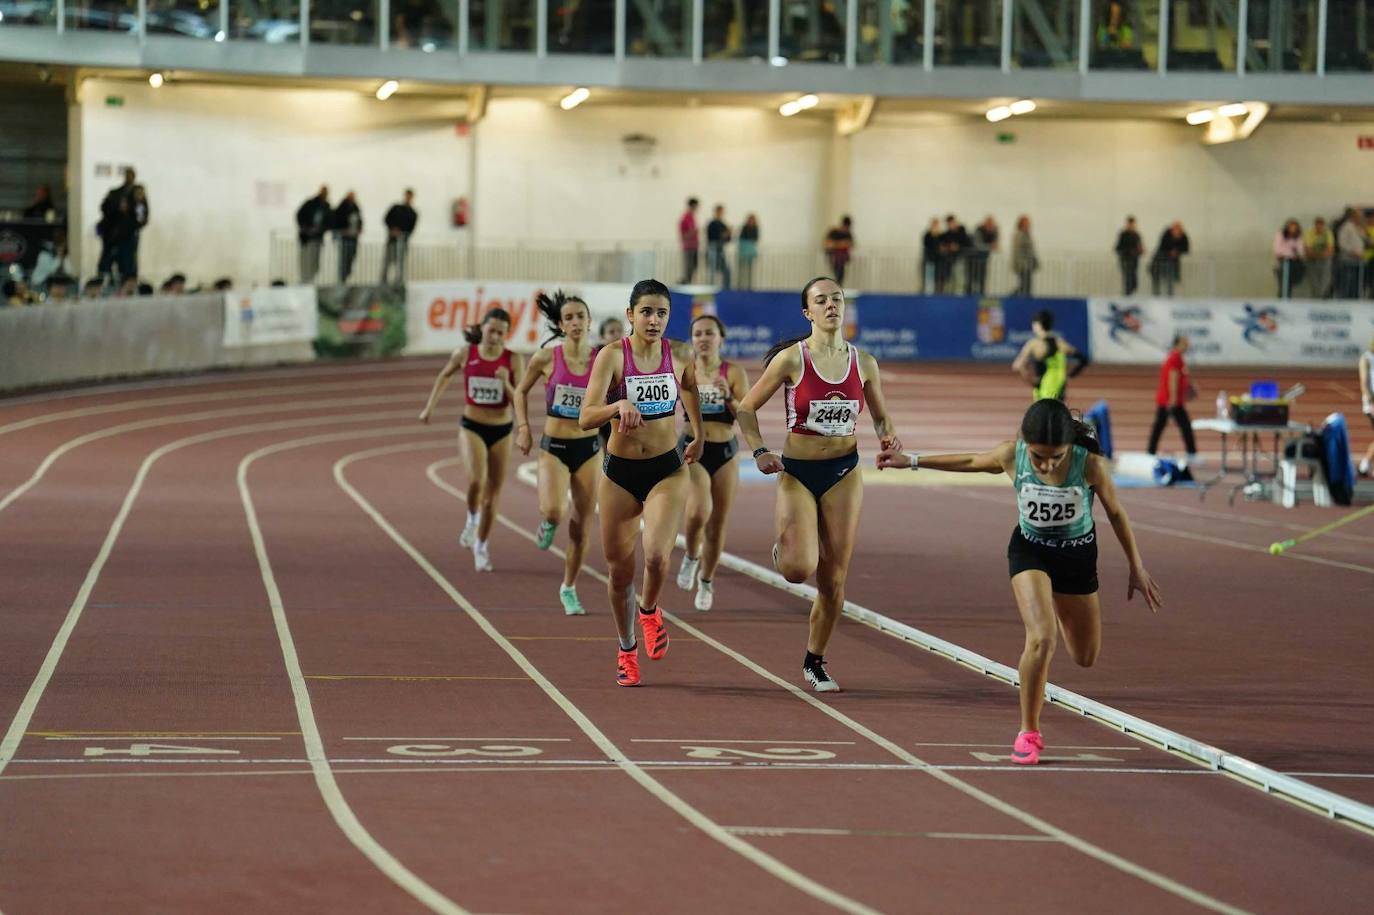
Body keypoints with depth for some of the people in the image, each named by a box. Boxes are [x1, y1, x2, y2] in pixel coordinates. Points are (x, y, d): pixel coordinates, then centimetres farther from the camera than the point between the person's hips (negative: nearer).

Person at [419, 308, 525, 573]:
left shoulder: (513, 361, -9)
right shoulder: (465, 353, -6)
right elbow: (445, 375, 15)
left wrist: (506, 384, -26)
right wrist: (430, 406, 17)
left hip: (501, 431, 1)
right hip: (472, 428, -1)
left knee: (492, 494, 8)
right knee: (476, 479, -27)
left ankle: (481, 545, 26)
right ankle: (472, 519, 1)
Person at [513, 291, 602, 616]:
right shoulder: (547, 358, -6)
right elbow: (521, 391, 10)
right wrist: (523, 427, 0)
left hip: (588, 448, 2)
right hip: (554, 446, -2)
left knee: (581, 527, 5)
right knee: (553, 510, -27)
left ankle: (569, 589, 25)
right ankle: (547, 525, 11)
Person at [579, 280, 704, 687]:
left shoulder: (679, 356, -2)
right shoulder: (612, 356, -11)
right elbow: (586, 417, -20)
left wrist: (698, 436, 25)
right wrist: (619, 405, -37)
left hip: (667, 470, 1)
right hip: (620, 472, 0)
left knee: (656, 555, -22)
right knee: (620, 570, 6)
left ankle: (649, 611, 12)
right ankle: (626, 650, 30)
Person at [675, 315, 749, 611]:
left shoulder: (734, 373, -3)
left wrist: (728, 397, -22)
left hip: (725, 452, 1)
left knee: (717, 523, 9)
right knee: (698, 510, -26)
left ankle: (706, 581, 30)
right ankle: (691, 557, 4)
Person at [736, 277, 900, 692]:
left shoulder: (863, 363, 2)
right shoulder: (791, 359, -7)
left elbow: (881, 417, 15)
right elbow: (746, 409, -1)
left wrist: (888, 436, -7)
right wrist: (760, 452, -15)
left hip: (844, 474, 3)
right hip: (797, 472, -3)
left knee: (833, 581, 3)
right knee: (799, 568, -20)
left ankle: (815, 662, 22)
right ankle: (784, 541, 19)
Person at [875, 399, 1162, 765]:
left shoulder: (1091, 464, -29)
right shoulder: (1011, 457, -25)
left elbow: (1116, 513, -11)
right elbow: (971, 462, -2)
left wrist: (1137, 568, 0)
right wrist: (911, 460, 5)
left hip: (1078, 556, 1)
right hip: (1030, 550, -1)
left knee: (1085, 657, 14)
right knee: (1041, 639, -24)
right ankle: (1029, 732, -8)